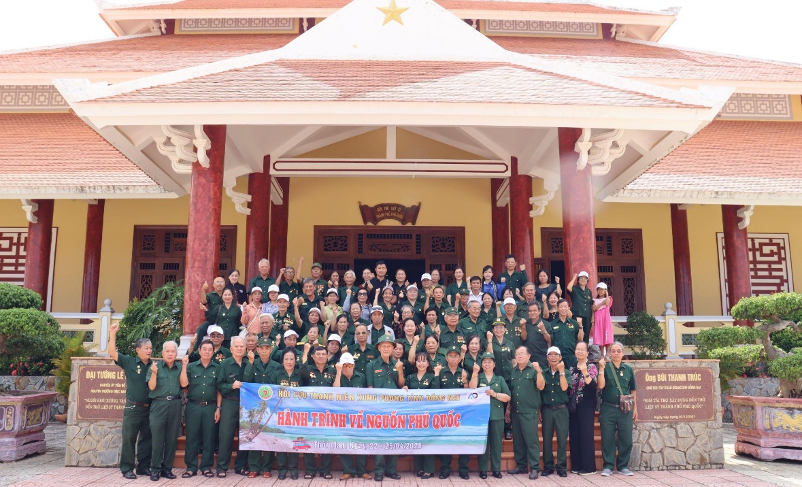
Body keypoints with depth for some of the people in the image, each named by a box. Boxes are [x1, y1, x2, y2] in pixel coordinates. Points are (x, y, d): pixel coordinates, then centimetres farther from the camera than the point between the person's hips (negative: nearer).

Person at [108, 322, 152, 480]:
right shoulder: (129, 362, -1)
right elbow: (112, 353, -12)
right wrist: (112, 333, -19)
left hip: (149, 408, 4)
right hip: (133, 407, -4)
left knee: (147, 438, 10)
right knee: (129, 438, 0)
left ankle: (143, 467, 20)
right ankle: (127, 468, 9)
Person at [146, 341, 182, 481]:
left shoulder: (180, 367, 8)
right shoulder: (155, 366, 1)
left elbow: (183, 384, -5)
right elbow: (152, 386, -5)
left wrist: (184, 367, -11)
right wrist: (154, 373, -21)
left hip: (175, 405, 2)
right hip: (159, 405, -2)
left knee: (172, 438, 6)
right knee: (157, 438, -1)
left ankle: (167, 468, 16)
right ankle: (155, 469, 9)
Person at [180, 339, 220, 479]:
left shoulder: (217, 368, 7)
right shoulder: (191, 367, 6)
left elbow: (219, 390, 6)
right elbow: (184, 384, -7)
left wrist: (218, 408, 0)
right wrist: (184, 366, -10)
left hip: (210, 407, 0)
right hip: (193, 406, 0)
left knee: (209, 438, 4)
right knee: (192, 438, 3)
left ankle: (206, 467, 14)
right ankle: (191, 467, 13)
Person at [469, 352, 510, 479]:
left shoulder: (500, 379, 11)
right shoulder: (478, 377, 8)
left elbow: (507, 397, 3)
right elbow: (472, 389, -13)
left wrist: (495, 394, -12)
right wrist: (475, 373, -21)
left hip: (497, 415, 1)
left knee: (496, 442, 4)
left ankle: (496, 469, 13)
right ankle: (482, 469, 8)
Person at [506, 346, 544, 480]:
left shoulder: (534, 369, -4)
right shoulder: (513, 371, 11)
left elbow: (541, 386, -14)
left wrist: (538, 371, -26)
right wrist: (508, 409, 14)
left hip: (530, 411, -6)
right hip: (515, 411, 6)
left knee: (531, 439, -4)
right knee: (517, 440, 11)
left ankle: (534, 468, 2)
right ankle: (521, 465, 21)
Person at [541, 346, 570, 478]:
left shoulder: (566, 373, 4)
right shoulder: (544, 373, 10)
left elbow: (564, 387, -12)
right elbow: (540, 387, -6)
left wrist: (561, 371, -14)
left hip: (561, 409, -2)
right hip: (547, 409, 2)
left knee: (562, 438, -3)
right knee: (546, 438, 4)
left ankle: (561, 467, 7)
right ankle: (548, 466, 13)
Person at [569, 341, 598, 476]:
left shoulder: (591, 367, -3)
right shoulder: (572, 368, 12)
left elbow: (593, 386, -17)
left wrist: (585, 373, -26)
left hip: (586, 406, -5)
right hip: (573, 406, 6)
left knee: (586, 435, -5)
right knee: (574, 435, 7)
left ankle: (588, 467, 1)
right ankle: (576, 465, 14)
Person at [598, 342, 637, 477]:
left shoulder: (628, 369, 8)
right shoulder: (606, 368, 2)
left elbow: (633, 390, 13)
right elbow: (601, 385, -10)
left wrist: (634, 408, 11)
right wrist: (601, 369, -16)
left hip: (625, 409, 2)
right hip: (608, 409, -2)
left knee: (626, 439, 1)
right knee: (607, 438, 2)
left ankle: (623, 466, 15)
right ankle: (608, 466, 11)